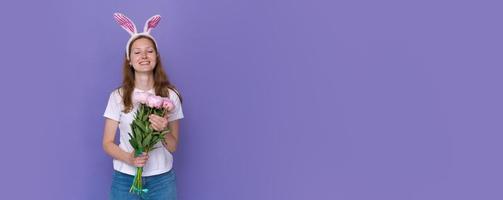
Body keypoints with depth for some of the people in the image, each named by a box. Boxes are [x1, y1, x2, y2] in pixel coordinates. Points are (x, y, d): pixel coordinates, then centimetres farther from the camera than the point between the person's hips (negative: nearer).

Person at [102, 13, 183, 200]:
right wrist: (128, 158, -19)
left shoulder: (170, 95, -5)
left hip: (161, 179, 0)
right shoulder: (118, 96, -4)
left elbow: (173, 146, -1)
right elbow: (107, 143, -1)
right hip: (124, 178, 0)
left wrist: (163, 130, -21)